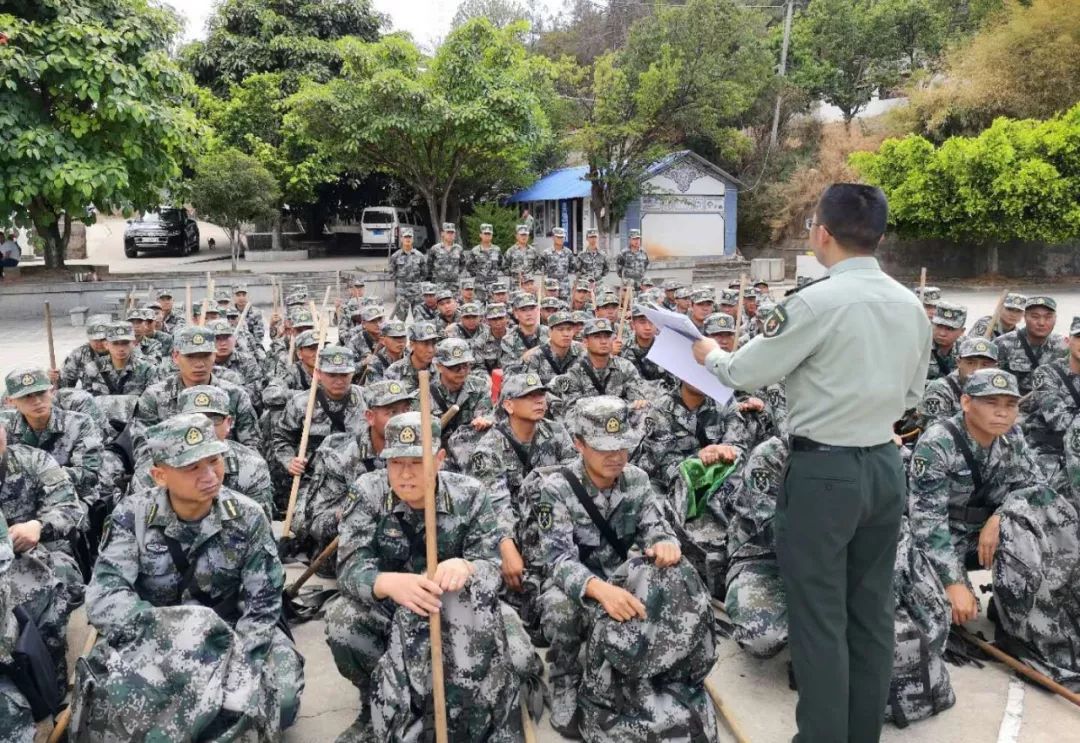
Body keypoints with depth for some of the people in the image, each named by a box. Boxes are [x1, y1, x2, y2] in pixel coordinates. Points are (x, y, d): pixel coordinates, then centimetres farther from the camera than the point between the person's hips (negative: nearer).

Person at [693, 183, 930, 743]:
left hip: (824, 471, -7)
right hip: (886, 465, 7)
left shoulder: (816, 302, -17)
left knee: (819, 618, 4)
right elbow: (911, 394, 14)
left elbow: (745, 373, -9)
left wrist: (709, 352, 10)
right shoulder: (911, 306, 5)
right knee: (872, 611, 16)